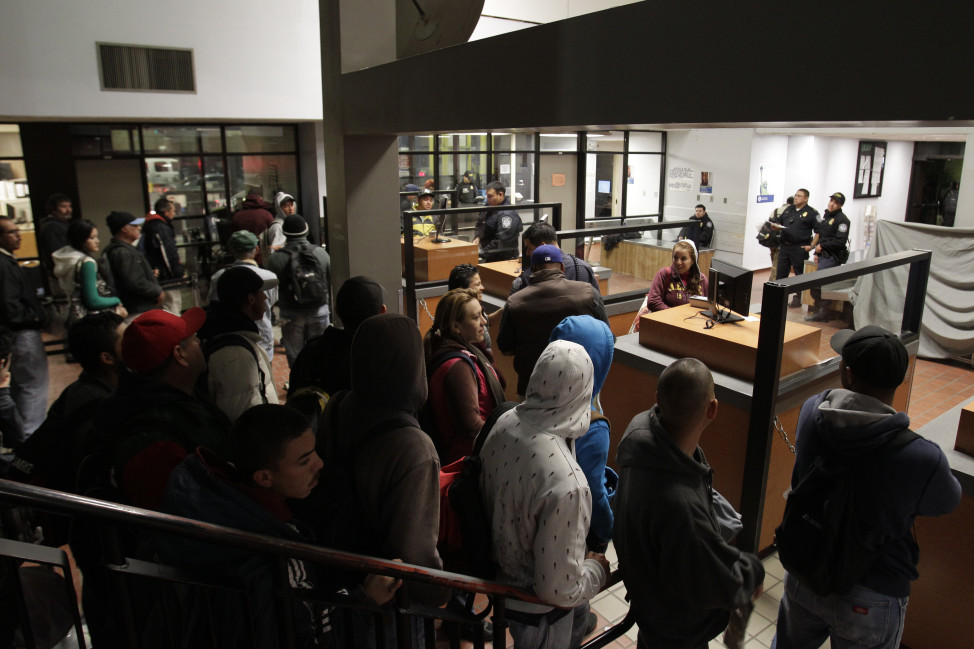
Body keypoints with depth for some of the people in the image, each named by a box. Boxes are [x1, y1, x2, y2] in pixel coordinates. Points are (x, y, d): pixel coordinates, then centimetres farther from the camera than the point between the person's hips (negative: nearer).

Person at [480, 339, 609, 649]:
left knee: (578, 618, 32)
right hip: (538, 611, -6)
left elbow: (488, 491, 1)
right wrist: (597, 571, -10)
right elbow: (560, 590, -30)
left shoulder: (506, 423, -18)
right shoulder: (566, 484, -40)